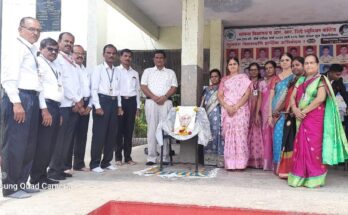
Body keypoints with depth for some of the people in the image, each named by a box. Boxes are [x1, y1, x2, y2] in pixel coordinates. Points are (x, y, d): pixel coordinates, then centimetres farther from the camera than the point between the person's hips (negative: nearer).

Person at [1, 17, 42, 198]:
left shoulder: (31, 50, 21)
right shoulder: (17, 47, -5)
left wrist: (32, 101, 12)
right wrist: (16, 102, -22)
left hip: (31, 99, 10)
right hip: (19, 98, -9)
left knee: (29, 145, 13)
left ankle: (20, 183, 23)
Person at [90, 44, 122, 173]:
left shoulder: (117, 72, 15)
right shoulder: (98, 69, -1)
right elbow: (94, 89, -7)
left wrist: (119, 106, 10)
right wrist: (97, 106, -15)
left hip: (114, 102, 6)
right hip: (102, 101, -6)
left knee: (112, 134, 8)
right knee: (99, 134, -5)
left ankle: (106, 162, 19)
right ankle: (95, 164, 4)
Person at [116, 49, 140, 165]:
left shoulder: (135, 73, 16)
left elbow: (137, 90, 16)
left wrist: (138, 106, 10)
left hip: (132, 101, 4)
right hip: (119, 100, -4)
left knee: (129, 130, 5)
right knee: (119, 129, 0)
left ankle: (128, 156, 12)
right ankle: (118, 157, 8)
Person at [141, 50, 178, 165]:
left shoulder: (170, 72, 17)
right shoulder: (148, 71, 15)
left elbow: (174, 87, 6)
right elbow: (143, 86, 4)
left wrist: (164, 97, -10)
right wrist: (154, 97, -10)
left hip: (166, 102, 0)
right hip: (151, 101, 0)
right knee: (152, 129, -3)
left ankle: (165, 157, 0)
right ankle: (151, 157, -1)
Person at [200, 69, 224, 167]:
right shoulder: (206, 90, 19)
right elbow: (203, 104, 17)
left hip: (219, 115, -3)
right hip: (208, 115, 4)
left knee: (218, 134, -9)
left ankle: (220, 159, -9)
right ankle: (209, 158, 4)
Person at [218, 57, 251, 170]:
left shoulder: (243, 77, 9)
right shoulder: (224, 79, 17)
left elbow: (247, 94, -2)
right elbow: (219, 95, 8)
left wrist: (236, 107, -13)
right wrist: (227, 107, -9)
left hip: (241, 110, -2)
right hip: (227, 111, 2)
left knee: (240, 135, -9)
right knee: (228, 136, -2)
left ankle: (240, 163, -4)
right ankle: (230, 163, 2)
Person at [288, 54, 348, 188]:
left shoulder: (321, 80, -1)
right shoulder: (301, 80, 16)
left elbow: (321, 98, -15)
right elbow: (293, 97, 11)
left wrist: (304, 111, -15)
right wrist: (295, 109, -9)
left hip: (315, 119, -5)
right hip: (301, 119, 5)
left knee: (314, 146, -5)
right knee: (300, 146, 5)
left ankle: (314, 179, 3)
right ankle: (300, 176, 12)